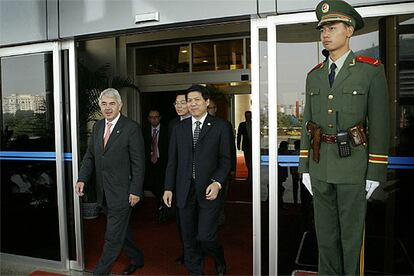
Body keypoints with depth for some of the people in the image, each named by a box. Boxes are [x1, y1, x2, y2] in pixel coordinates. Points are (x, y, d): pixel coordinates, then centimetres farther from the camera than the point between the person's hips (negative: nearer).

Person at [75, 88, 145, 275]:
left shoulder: (131, 128, -11)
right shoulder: (97, 127, 9)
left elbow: (138, 163, -12)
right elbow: (90, 156, 12)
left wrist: (136, 191, -15)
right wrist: (82, 179, -1)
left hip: (121, 192, -7)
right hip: (104, 192, 7)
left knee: (113, 237, 2)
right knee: (120, 229, 20)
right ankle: (136, 259, 40)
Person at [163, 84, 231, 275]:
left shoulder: (220, 126, 0)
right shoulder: (179, 128, 9)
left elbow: (225, 159, -1)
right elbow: (172, 160, 10)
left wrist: (217, 183, -15)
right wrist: (169, 188, 4)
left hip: (208, 190, -3)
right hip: (185, 190, 4)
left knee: (205, 237, -4)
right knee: (189, 238, 12)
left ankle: (219, 260, 29)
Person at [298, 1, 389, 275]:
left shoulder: (371, 70, -4)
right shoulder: (314, 75, 10)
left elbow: (379, 125, -6)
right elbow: (308, 123, 9)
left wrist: (375, 174, -9)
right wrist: (305, 167, 7)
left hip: (353, 167, -4)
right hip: (320, 167, 4)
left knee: (351, 236, 7)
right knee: (325, 234, 14)